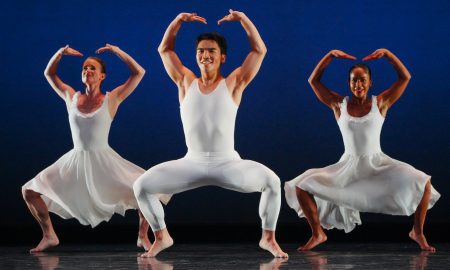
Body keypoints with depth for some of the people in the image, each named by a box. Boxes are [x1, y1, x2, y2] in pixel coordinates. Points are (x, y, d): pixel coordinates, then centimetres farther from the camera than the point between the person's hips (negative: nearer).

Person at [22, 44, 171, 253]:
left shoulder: (111, 99, -3)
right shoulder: (71, 97, 6)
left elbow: (139, 72, -9)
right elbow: (49, 73, 18)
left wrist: (115, 51, -9)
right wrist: (61, 53, 3)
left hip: (103, 162, -3)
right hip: (75, 162, 3)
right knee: (29, 191, -2)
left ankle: (142, 236, 7)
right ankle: (49, 236, 17)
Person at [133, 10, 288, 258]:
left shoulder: (233, 83, 2)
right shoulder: (186, 82, 9)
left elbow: (259, 50, -1)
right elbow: (164, 49, 15)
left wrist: (242, 18, -8)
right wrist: (179, 19, 5)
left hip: (228, 163, -2)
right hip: (192, 163, 2)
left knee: (272, 181, -25)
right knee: (142, 185, -14)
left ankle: (268, 238, -5)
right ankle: (161, 237, 8)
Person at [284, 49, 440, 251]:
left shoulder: (380, 103, -1)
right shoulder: (339, 105, 1)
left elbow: (405, 77, -5)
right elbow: (314, 80, -1)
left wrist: (387, 54, -12)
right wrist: (331, 55, -8)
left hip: (378, 164, -1)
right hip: (348, 167, 1)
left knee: (422, 183, -21)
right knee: (301, 186, -12)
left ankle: (417, 232, 2)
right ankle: (318, 233, 6)